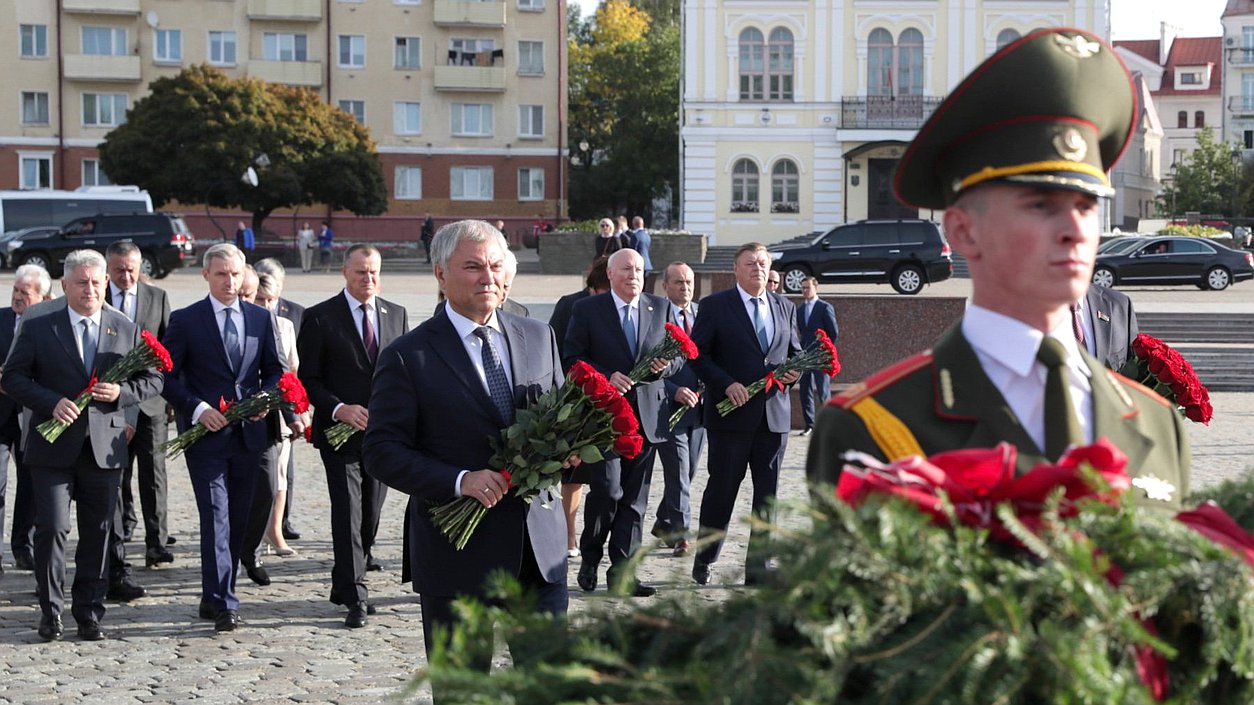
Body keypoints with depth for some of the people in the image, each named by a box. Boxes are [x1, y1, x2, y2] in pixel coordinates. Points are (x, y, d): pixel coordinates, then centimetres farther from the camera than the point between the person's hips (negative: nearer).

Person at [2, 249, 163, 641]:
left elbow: (152, 380, 11)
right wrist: (51, 403, -14)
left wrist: (121, 392, -10)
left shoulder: (127, 331, 9)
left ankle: (89, 613, 16)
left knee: (98, 533, 6)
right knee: (52, 528, -6)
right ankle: (51, 611, 9)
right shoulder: (38, 329, 4)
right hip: (54, 447, -2)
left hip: (105, 447, 2)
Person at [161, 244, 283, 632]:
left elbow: (274, 369, 16)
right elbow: (167, 376, -2)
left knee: (238, 519, 10)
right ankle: (223, 604, -13)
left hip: (249, 434, 4)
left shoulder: (260, 318, 10)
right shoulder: (185, 320, 0)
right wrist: (197, 408, -15)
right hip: (205, 435, -4)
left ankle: (215, 596, 22)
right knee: (216, 517, -11)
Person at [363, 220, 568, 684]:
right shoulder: (407, 358, -6)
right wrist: (459, 481, -23)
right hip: (458, 550, -4)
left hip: (541, 543, 4)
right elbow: (381, 453, -10)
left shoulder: (538, 338, 8)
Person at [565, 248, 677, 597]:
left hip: (647, 415, 4)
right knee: (607, 490, -11)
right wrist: (606, 377, -16)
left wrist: (665, 365, -9)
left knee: (635, 498, 5)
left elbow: (678, 354, 14)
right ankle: (589, 558, 13)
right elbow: (572, 358, -2)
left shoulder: (661, 308, 10)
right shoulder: (587, 310, 1)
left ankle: (622, 572, 12)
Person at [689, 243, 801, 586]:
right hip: (731, 413, -4)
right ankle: (704, 560, 17)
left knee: (768, 494, 6)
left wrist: (794, 372, -2)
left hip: (773, 413, 4)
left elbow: (795, 352, 20)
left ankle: (757, 566, 13)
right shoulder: (715, 306, -1)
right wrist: (727, 384, -16)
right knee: (721, 489, 2)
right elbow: (698, 355, -5)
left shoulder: (785, 307, 13)